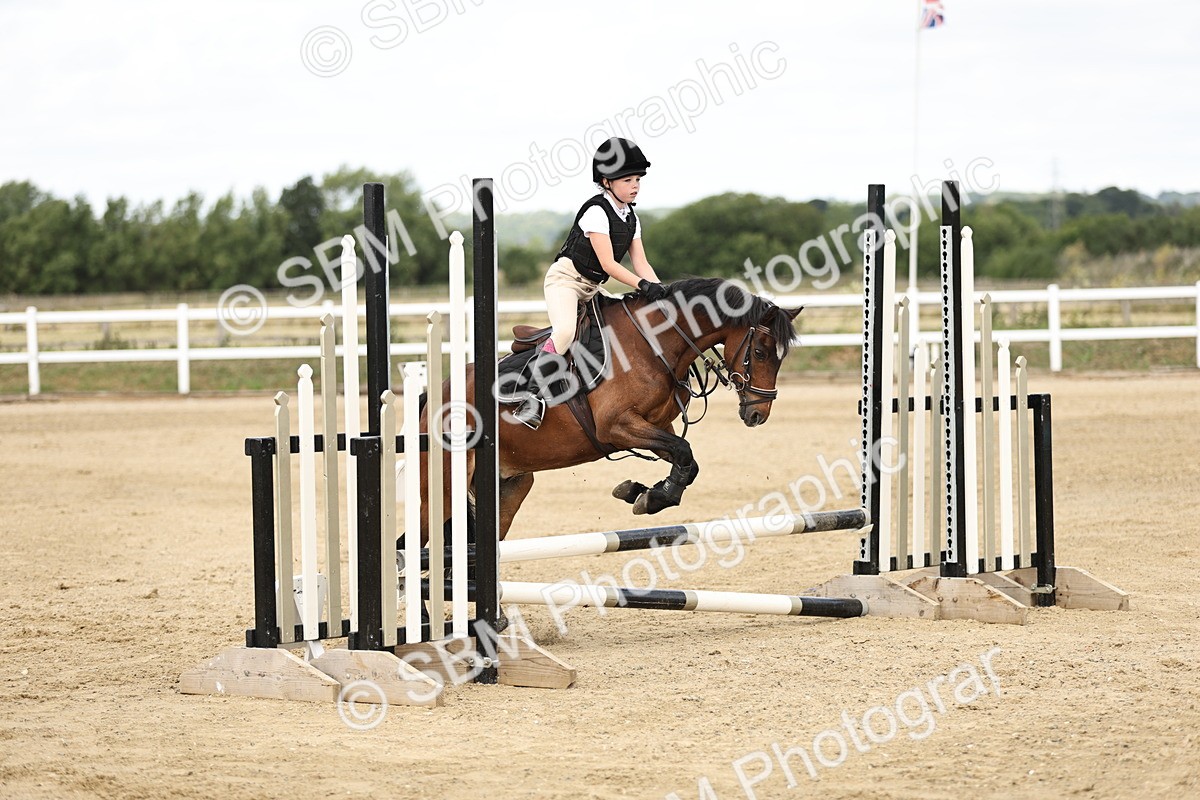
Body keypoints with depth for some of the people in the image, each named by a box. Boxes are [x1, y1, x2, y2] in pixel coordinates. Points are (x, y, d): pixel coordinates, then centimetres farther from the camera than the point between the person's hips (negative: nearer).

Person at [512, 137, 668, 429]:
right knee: (565, 331, -32)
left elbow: (640, 263, 4)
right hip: (565, 278, -10)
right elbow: (608, 263, -22)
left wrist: (660, 290, -13)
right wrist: (643, 285, -30)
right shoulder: (597, 211, -17)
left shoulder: (631, 219, 9)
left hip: (591, 288, 10)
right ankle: (534, 399, -32)